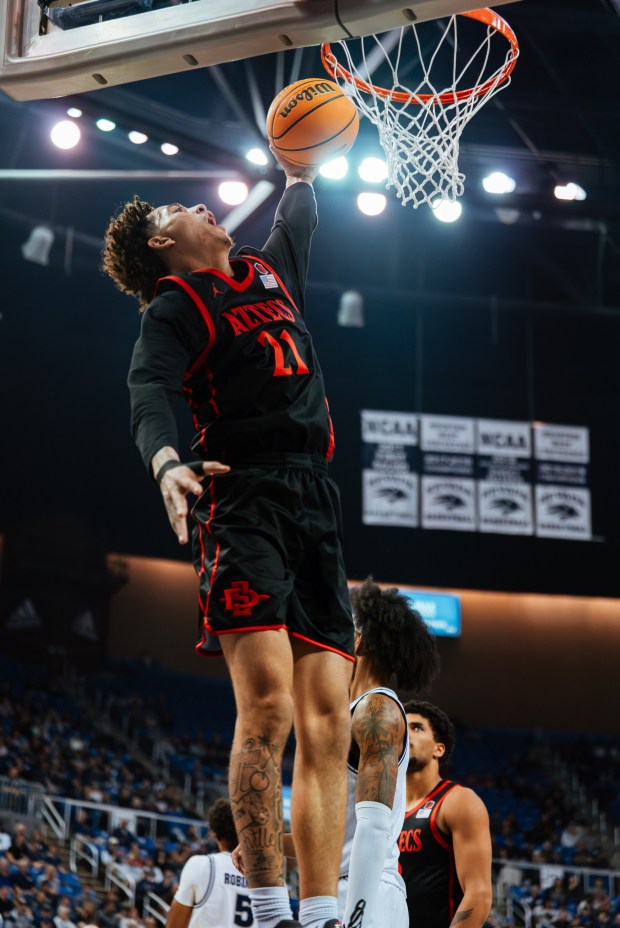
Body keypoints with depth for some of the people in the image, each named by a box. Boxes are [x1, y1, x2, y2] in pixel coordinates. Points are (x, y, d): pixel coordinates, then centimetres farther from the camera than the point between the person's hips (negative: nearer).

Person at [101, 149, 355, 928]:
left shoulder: (268, 271, 27)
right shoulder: (175, 308, 5)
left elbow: (297, 219, 50)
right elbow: (149, 392, -14)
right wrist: (166, 462, -32)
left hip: (315, 504, 7)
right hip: (245, 503, -7)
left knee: (327, 724, -4)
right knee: (268, 702, -21)